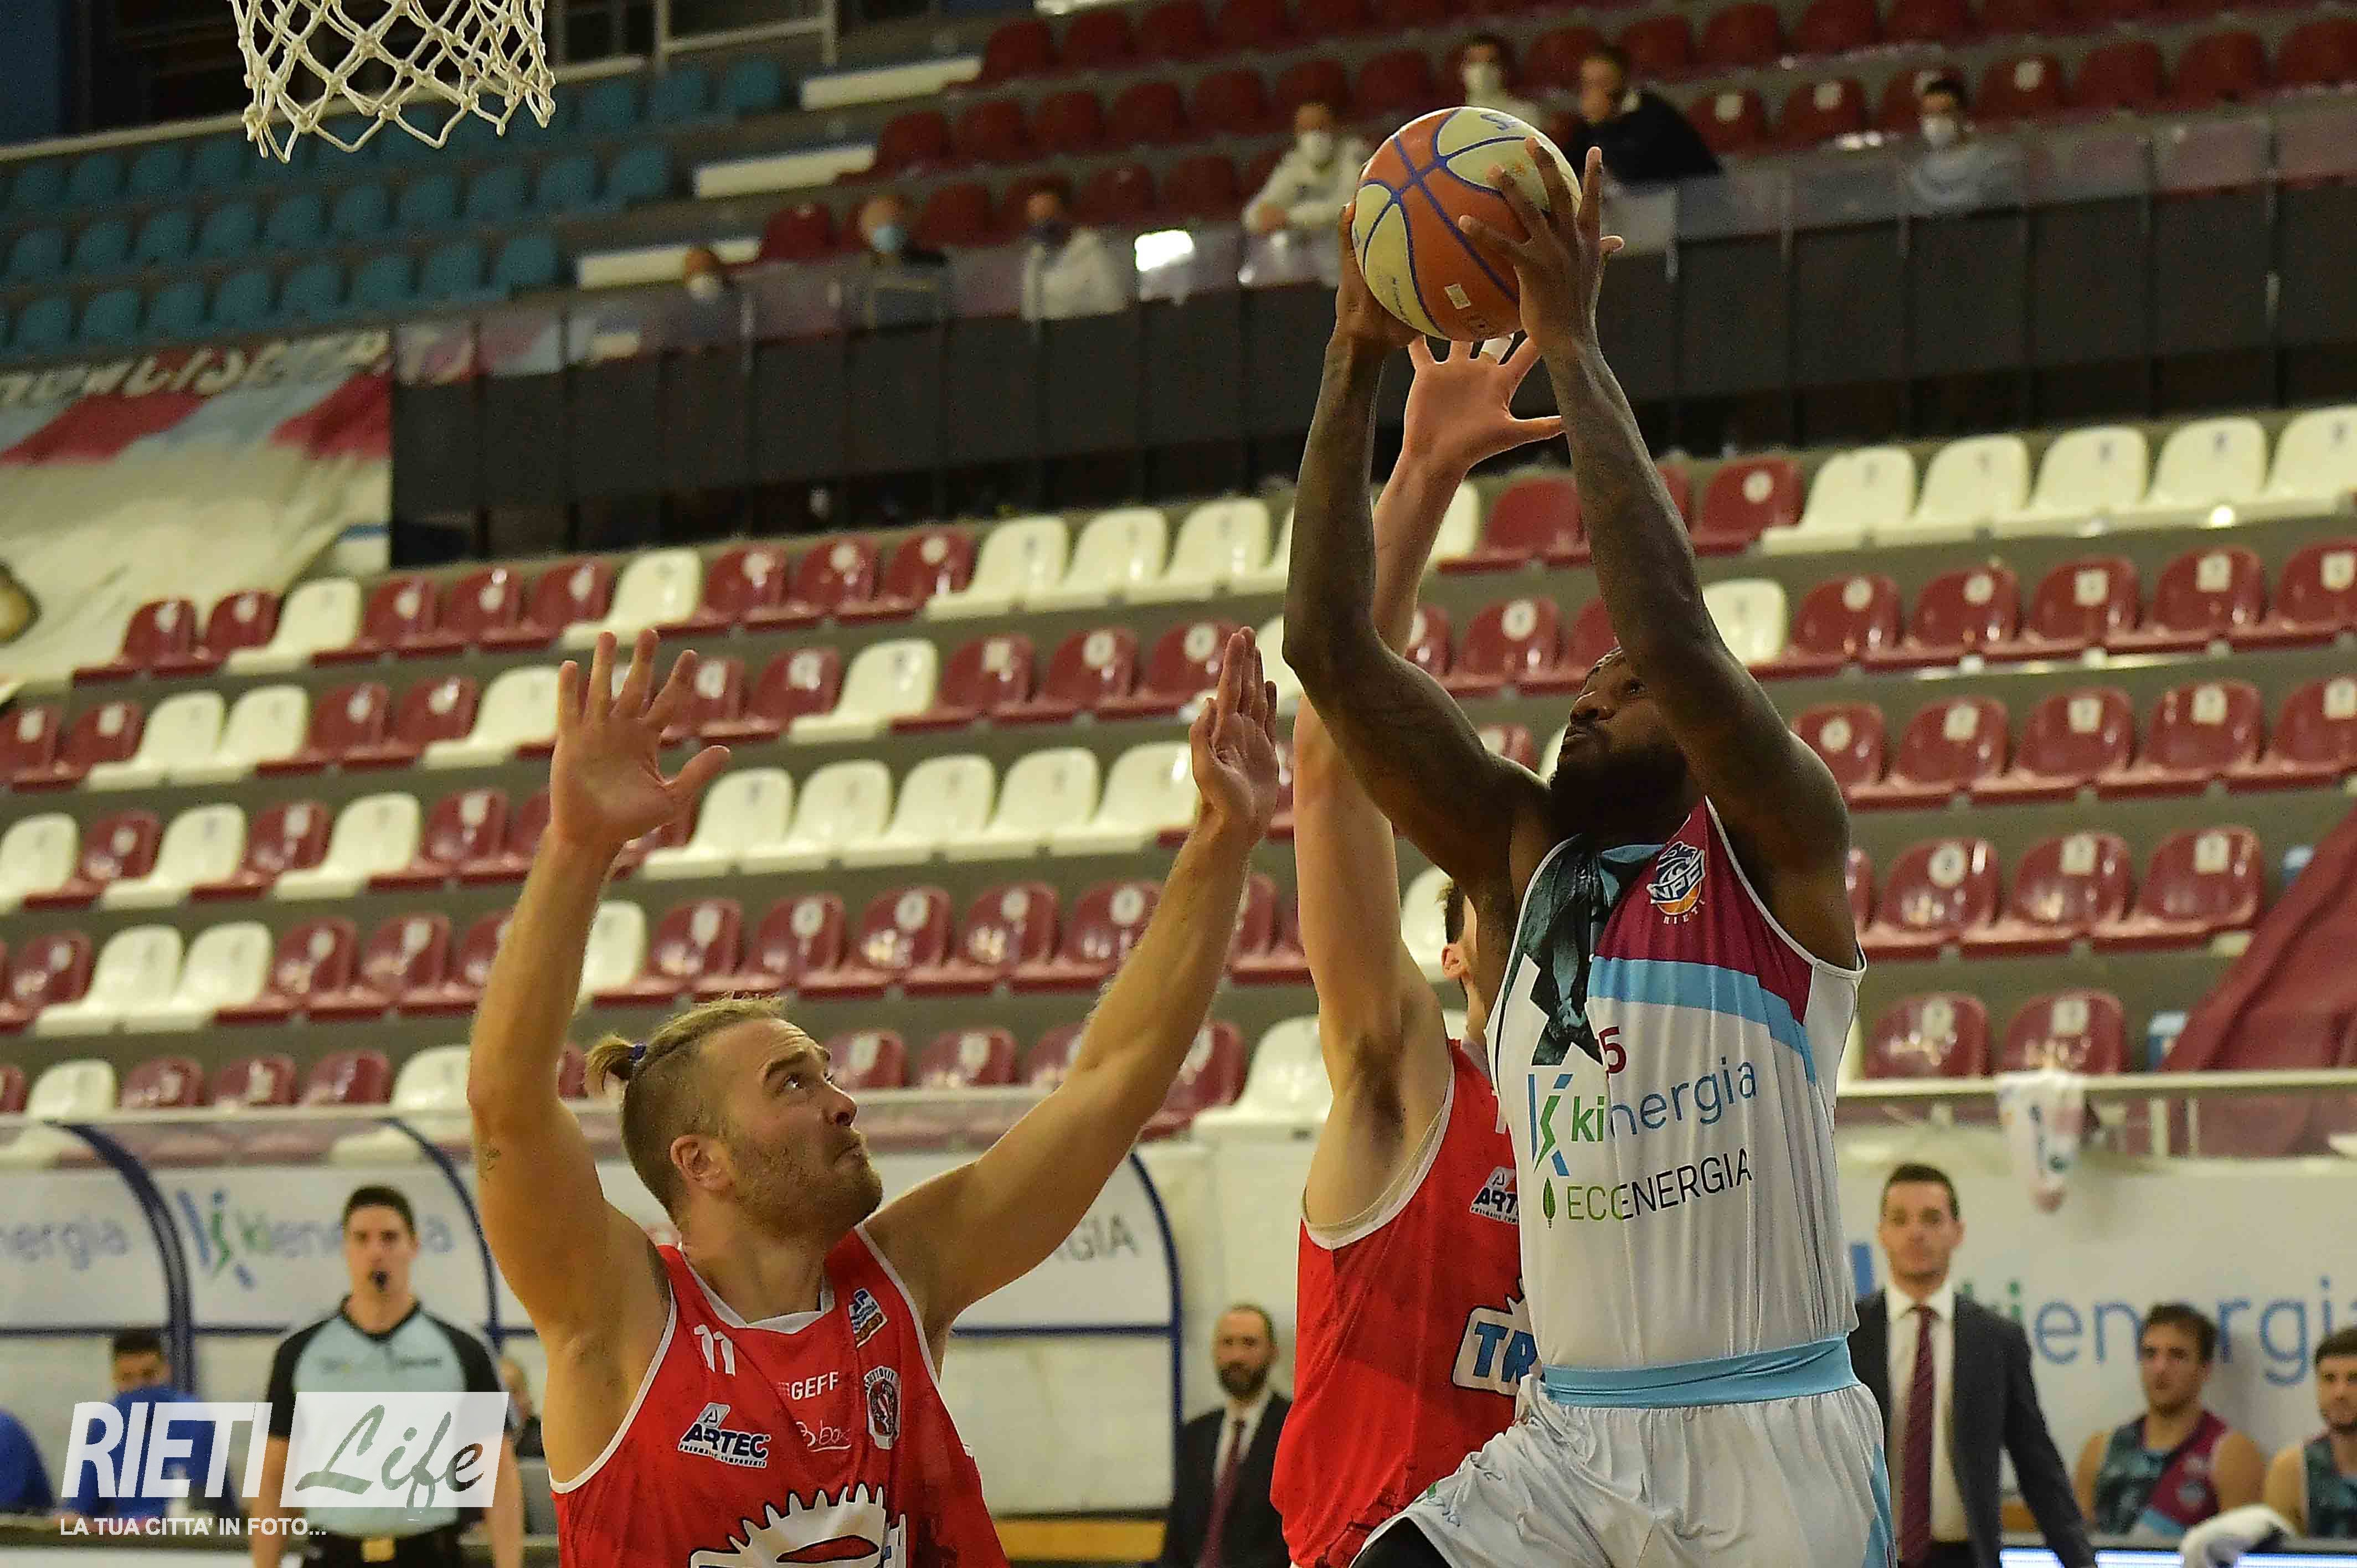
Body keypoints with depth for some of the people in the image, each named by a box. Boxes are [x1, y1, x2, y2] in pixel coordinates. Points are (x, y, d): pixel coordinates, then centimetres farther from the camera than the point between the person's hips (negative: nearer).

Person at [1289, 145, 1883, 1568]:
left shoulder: (1778, 855, -1)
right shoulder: (1524, 862, 13)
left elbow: (1673, 633, -19)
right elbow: (1334, 653, 6)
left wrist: (1575, 349, -16)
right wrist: (1356, 366, -1)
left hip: (1774, 1450, -4)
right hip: (1573, 1446, 4)